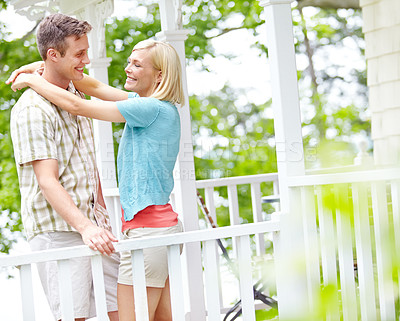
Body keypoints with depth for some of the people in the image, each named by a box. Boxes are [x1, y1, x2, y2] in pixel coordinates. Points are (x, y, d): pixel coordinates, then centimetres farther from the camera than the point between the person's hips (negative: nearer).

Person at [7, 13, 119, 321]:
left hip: (92, 225, 8)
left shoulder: (75, 95, 15)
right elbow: (47, 181, -20)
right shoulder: (32, 109, -12)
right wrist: (84, 226, -30)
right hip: (57, 229, -8)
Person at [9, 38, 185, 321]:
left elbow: (76, 106, -13)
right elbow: (96, 88, 19)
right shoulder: (153, 105, 13)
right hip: (165, 224, 10)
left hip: (147, 230, -10)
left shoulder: (153, 108, -15)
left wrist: (32, 80, 0)